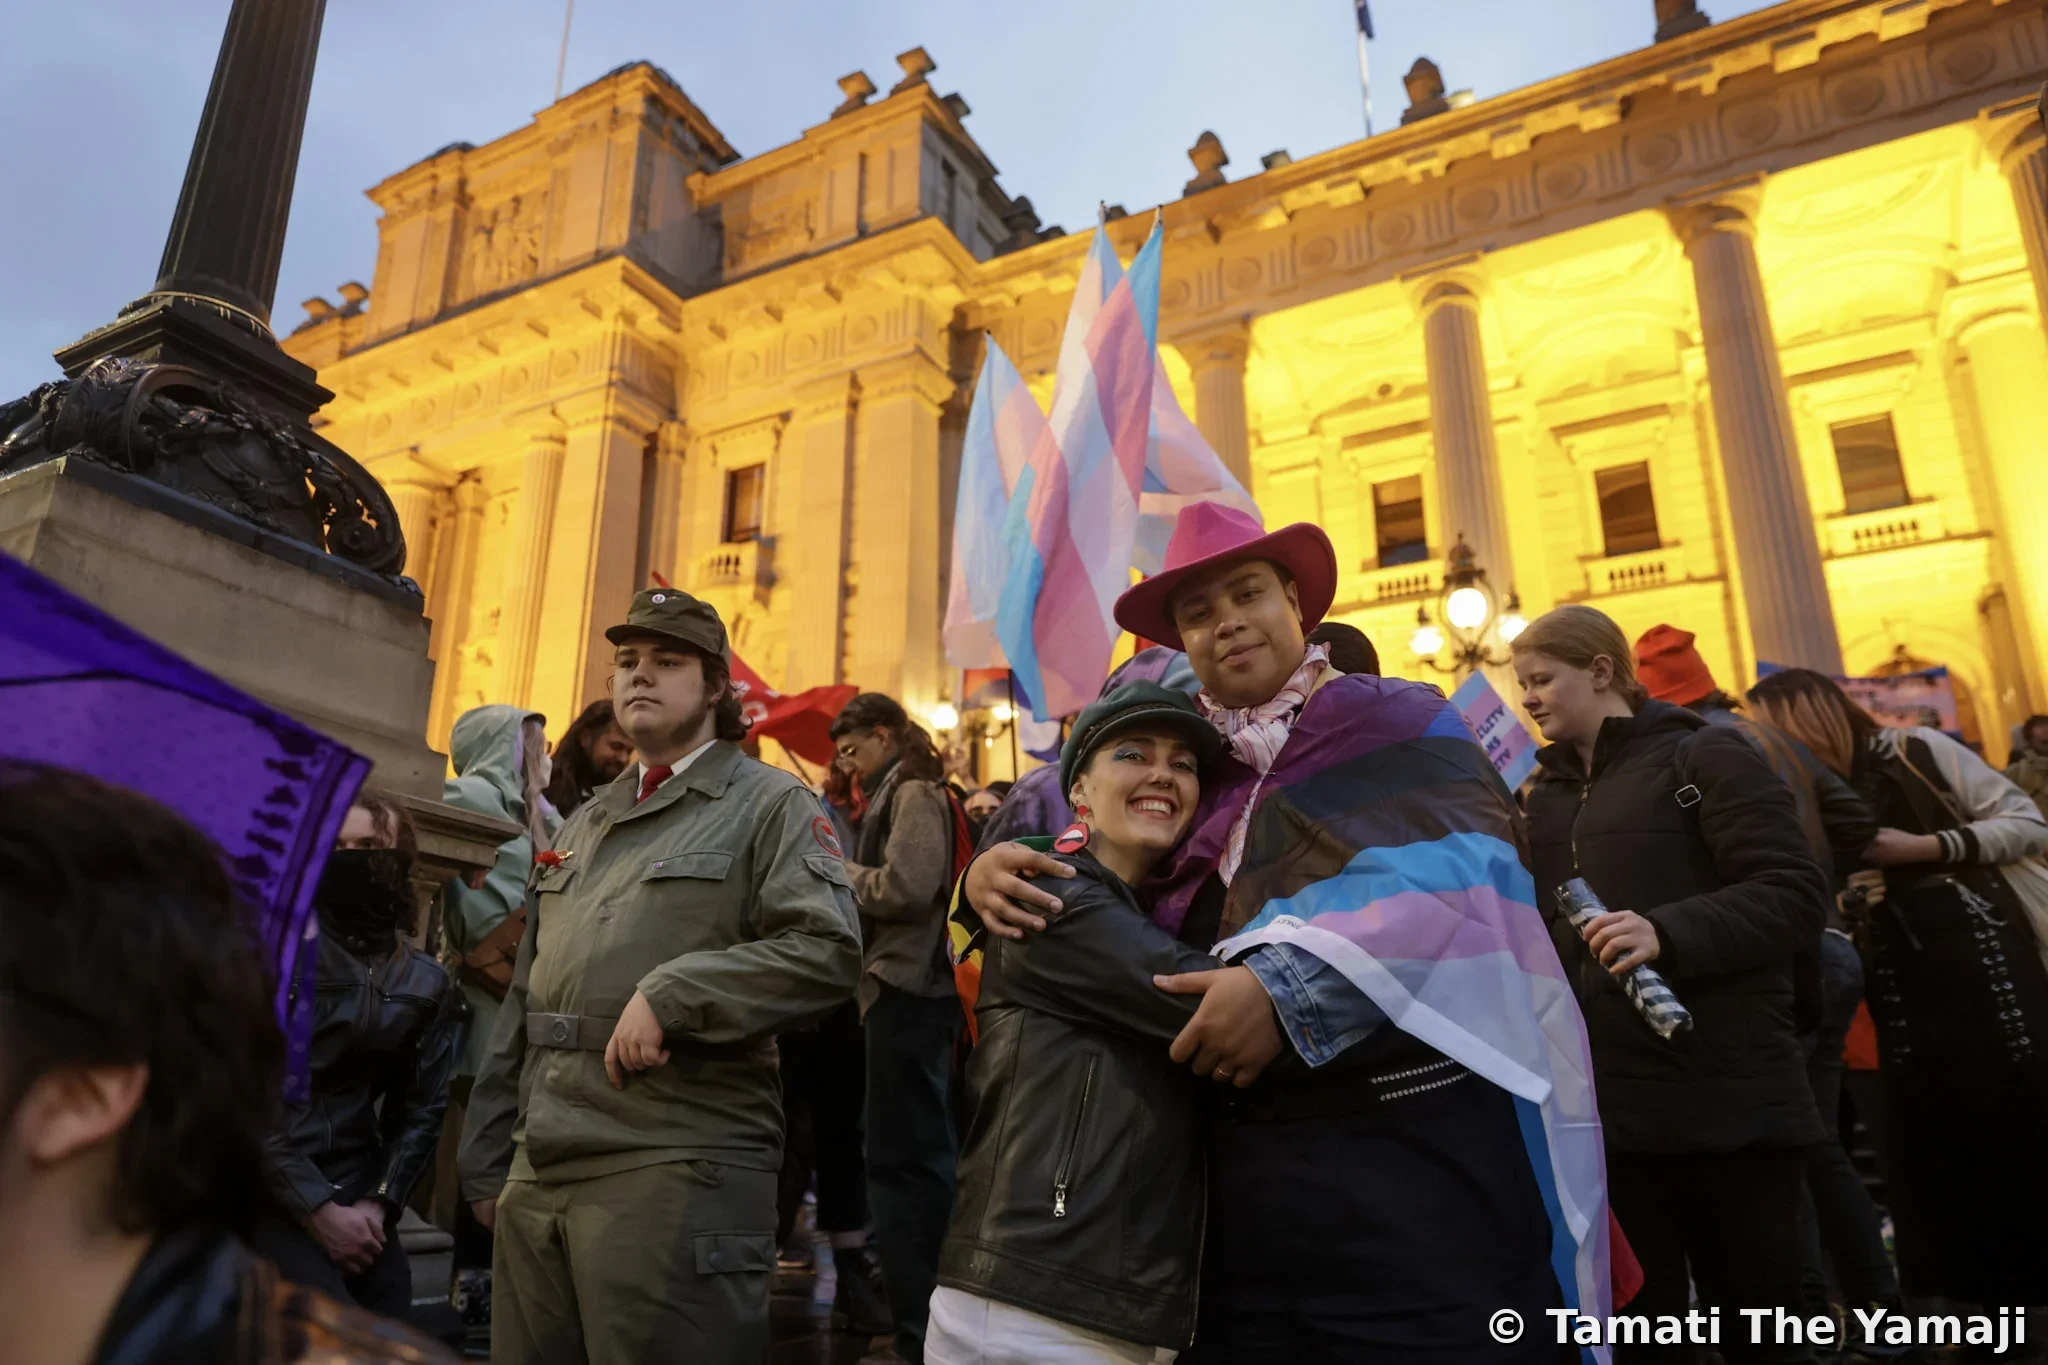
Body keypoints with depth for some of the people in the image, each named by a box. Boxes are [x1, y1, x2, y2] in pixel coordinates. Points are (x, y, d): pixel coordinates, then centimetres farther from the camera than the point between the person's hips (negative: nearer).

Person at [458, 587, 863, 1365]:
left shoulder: (769, 805, -1)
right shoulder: (584, 825, 20)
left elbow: (830, 950, -16)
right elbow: (523, 1004, 21)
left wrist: (671, 996, -20)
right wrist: (487, 1159, 18)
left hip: (678, 1174, -6)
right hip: (539, 1176, 7)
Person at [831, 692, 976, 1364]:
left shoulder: (914, 793, -10)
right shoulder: (906, 793, 20)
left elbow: (906, 887, -22)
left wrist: (840, 870, -8)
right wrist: (846, 864, 7)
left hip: (908, 990, -11)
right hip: (913, 986, 11)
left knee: (904, 1159, -7)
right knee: (922, 1155, 16)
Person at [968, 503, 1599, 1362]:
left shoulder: (1396, 722, 0)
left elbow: (1462, 874, -16)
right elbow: (1085, 876, 19)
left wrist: (1290, 987, -26)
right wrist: (995, 870, -4)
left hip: (1413, 1146, -4)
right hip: (1246, 1164, 5)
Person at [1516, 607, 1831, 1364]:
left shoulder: (1704, 756, -2)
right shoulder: (1543, 795, 15)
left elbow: (1795, 895, -13)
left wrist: (1668, 932, -26)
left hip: (1727, 1103, -5)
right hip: (1605, 1112, 6)